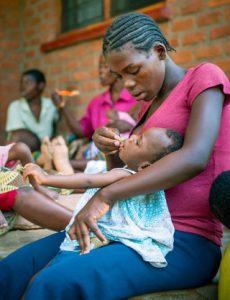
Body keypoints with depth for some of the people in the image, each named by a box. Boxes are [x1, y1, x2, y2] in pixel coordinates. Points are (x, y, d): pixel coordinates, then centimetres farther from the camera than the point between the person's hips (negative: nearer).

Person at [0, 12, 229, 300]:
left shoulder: (203, 77, -2)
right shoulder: (149, 103, 21)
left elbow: (195, 157, -21)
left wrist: (105, 195, -25)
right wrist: (110, 150, -1)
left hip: (186, 241, -8)